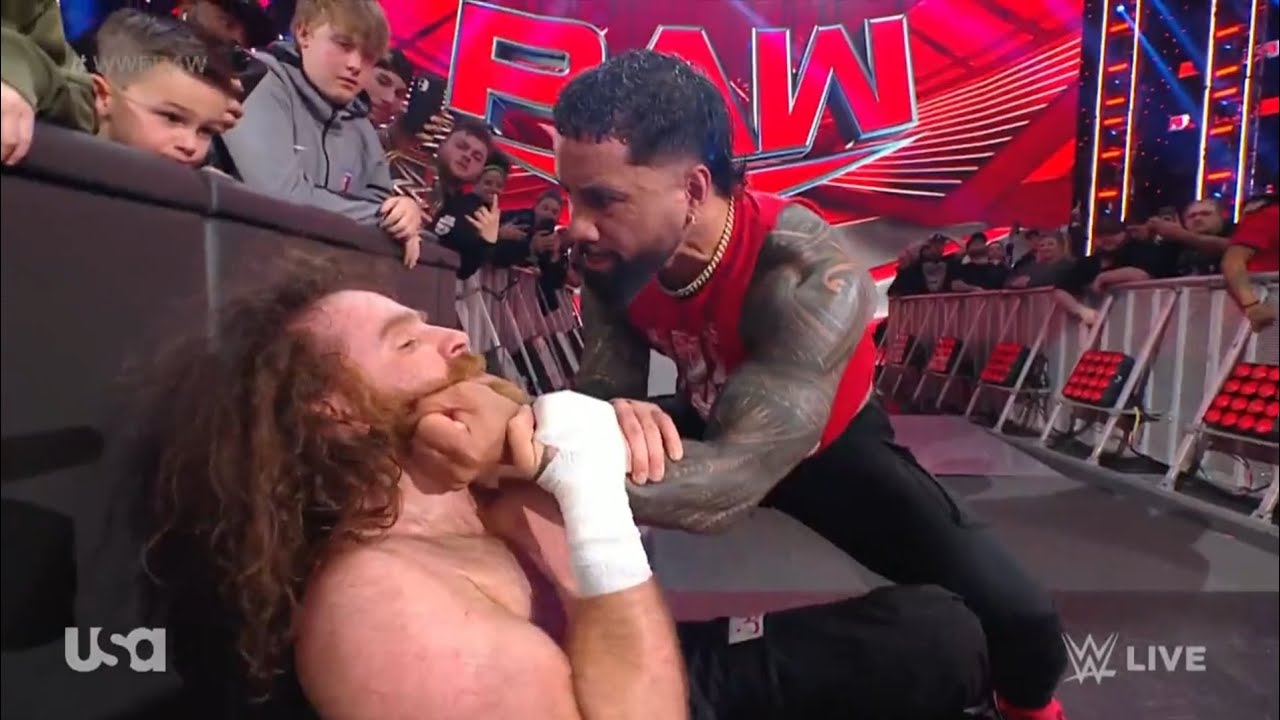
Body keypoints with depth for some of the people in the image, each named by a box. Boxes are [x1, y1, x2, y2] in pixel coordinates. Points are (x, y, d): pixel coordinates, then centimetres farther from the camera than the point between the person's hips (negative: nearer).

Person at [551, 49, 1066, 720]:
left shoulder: (811, 274, -40)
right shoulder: (613, 260, -22)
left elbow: (733, 478, -48)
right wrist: (612, 422, -48)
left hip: (834, 443, -3)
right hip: (712, 428, 4)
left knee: (1016, 616, -13)